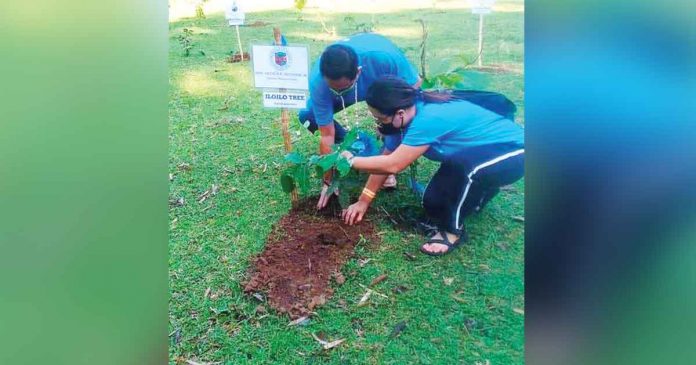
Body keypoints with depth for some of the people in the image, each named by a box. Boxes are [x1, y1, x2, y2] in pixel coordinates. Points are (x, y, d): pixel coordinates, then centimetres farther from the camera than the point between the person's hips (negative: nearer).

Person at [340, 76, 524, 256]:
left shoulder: (429, 119, -36)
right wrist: (363, 201, -2)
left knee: (463, 166, -38)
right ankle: (482, 189, 25)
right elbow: (385, 159, -2)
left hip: (512, 153, -8)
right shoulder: (408, 115, -8)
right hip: (485, 150, 8)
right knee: (434, 203, -1)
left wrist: (350, 160, -21)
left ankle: (453, 230, -14)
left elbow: (391, 165, -34)